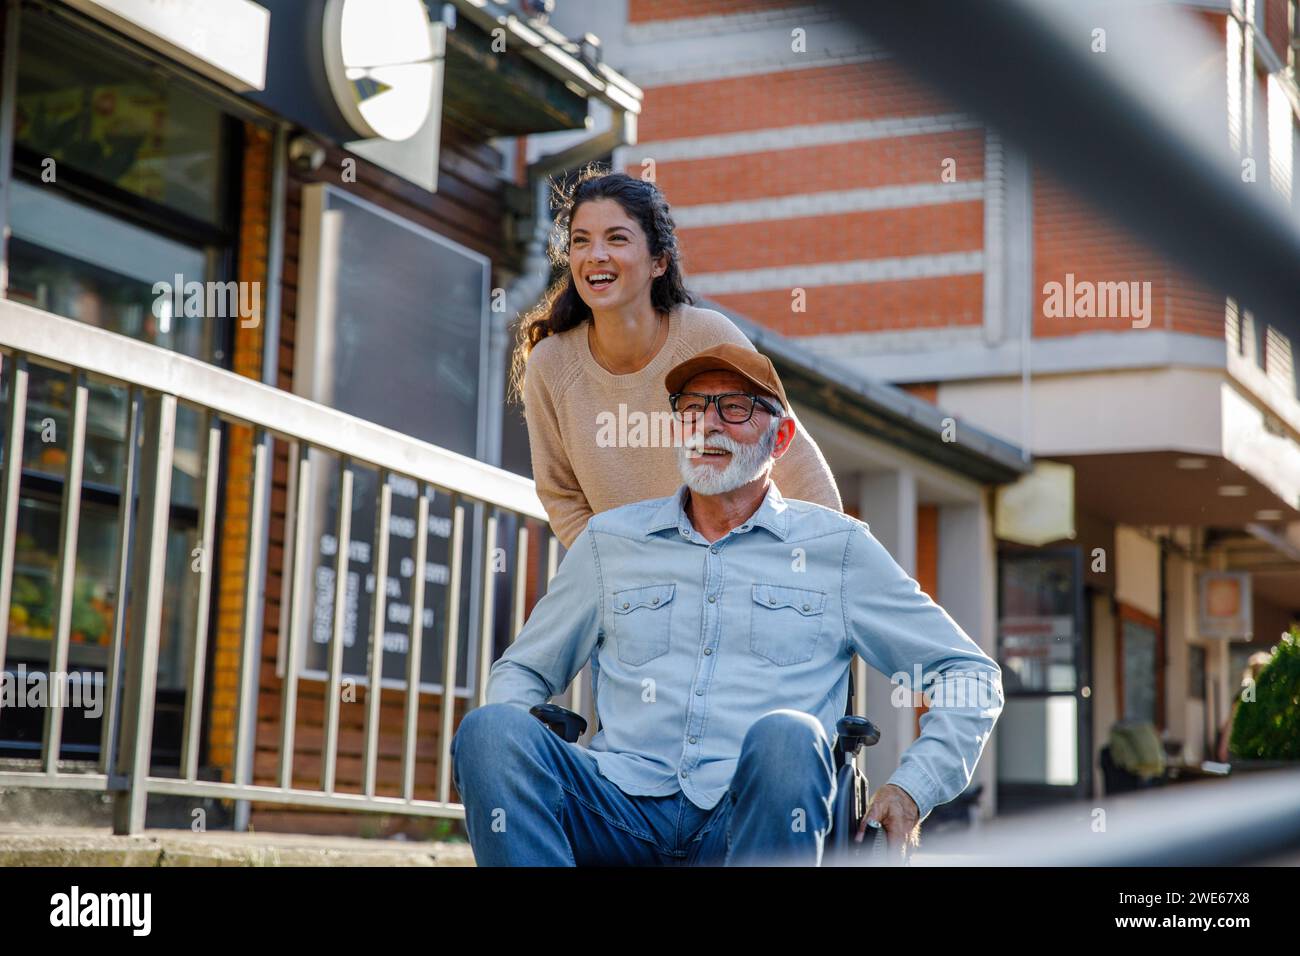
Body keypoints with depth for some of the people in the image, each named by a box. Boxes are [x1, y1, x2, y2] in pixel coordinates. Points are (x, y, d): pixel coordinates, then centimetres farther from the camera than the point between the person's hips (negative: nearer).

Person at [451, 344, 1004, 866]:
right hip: (624, 809, 2)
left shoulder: (838, 548, 16)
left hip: (764, 815, -1)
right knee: (488, 727, -27)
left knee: (785, 736, -37)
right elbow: (523, 669, 28)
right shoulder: (609, 541, 21)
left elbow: (970, 673, 17)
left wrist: (912, 790, 2)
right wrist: (516, 752, 4)